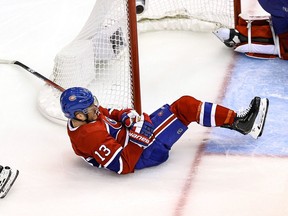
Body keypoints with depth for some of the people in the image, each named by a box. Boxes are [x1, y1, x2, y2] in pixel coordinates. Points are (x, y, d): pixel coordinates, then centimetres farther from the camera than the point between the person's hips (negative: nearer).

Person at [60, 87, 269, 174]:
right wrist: (138, 137, -29)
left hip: (140, 131, 10)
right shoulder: (89, 136, -29)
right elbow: (123, 166, -29)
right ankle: (239, 122, 4)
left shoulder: (81, 118, -1)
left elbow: (110, 114, 14)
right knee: (184, 107, -9)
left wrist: (127, 115, -7)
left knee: (184, 103, 4)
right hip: (144, 151, -10)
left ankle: (238, 120, 12)